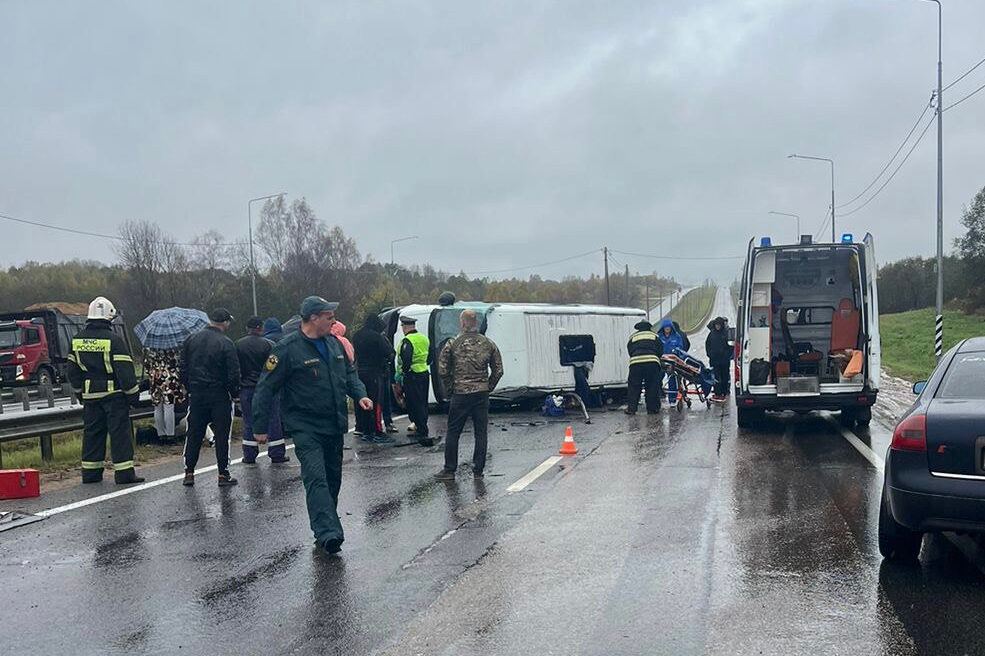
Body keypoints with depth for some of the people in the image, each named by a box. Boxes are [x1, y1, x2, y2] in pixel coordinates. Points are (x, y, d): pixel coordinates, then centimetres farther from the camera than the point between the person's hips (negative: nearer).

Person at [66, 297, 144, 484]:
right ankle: (124, 473, -3)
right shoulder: (113, 340, -14)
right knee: (119, 432, -2)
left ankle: (90, 472, 17)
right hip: (114, 394, -6)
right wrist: (133, 394, -7)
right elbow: (125, 370, -15)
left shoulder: (78, 340, 7)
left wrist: (80, 391, 23)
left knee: (92, 433, 13)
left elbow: (73, 371, 13)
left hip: (90, 396, 6)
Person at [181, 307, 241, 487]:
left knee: (194, 434, 11)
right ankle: (223, 475, 4)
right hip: (219, 396, -4)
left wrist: (190, 389, 16)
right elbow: (233, 374, -14)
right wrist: (234, 393, 0)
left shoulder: (191, 340, 5)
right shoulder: (226, 344, -12)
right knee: (221, 435, 3)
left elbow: (183, 369, 9)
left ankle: (189, 473, 12)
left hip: (196, 396, 4)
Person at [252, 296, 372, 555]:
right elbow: (266, 388, -10)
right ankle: (328, 533, -27)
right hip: (306, 427, -7)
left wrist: (359, 395, 2)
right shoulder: (287, 349, -13)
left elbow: (349, 373, 22)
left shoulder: (334, 344, 9)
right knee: (316, 478, -18)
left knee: (333, 478, 14)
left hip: (334, 426, 8)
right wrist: (260, 427, -10)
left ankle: (326, 527, 26)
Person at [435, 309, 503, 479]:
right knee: (481, 433, 8)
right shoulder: (488, 344, 4)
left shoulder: (453, 344, -5)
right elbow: (498, 370, 5)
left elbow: (442, 370, -6)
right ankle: (478, 470, 9)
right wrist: (488, 387, 13)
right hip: (482, 394, 2)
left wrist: (450, 387, 5)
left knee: (453, 432, 6)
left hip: (460, 394, -2)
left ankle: (449, 470, 9)